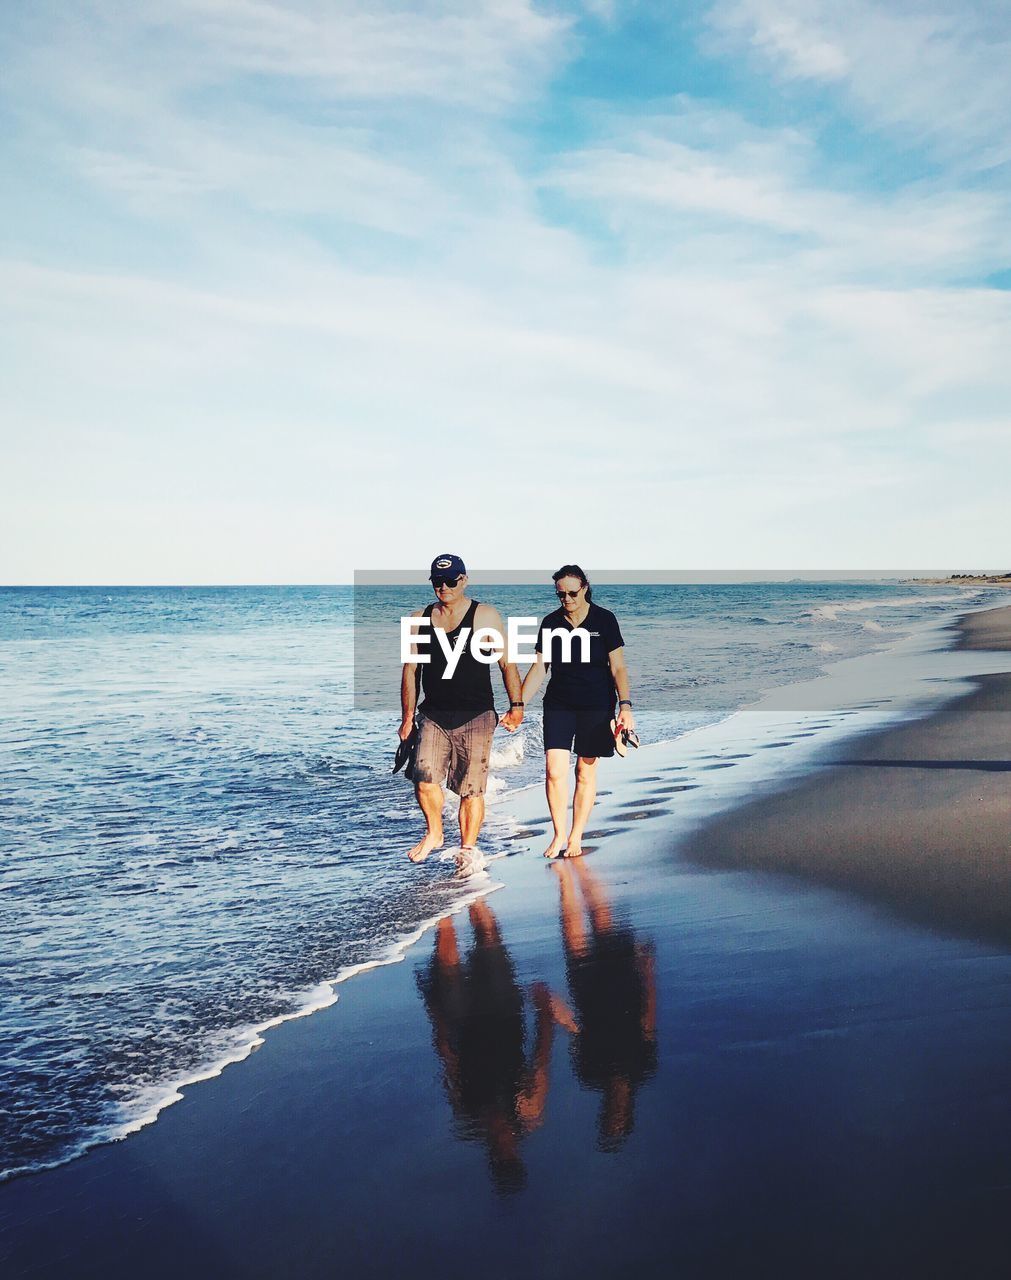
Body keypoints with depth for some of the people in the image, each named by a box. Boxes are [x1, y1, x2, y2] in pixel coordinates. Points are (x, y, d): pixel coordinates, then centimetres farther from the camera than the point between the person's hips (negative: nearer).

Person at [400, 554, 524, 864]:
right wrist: (407, 718, 12)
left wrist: (516, 705, -1)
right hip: (433, 716, 2)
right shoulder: (419, 619, 11)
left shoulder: (485, 616, 1)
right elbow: (410, 671, 15)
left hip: (475, 717, -2)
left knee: (471, 788, -1)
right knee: (425, 778, -13)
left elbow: (507, 663, 3)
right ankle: (434, 833, 12)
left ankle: (468, 848, 16)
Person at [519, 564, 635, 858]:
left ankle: (576, 837, 15)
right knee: (554, 771, -9)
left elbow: (618, 668, -3)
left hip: (596, 705, -2)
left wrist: (625, 705, -15)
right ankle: (559, 834, 8)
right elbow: (538, 669, 6)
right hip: (558, 705, 2)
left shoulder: (604, 619, -3)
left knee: (586, 772, 3)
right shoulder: (551, 623, 4)